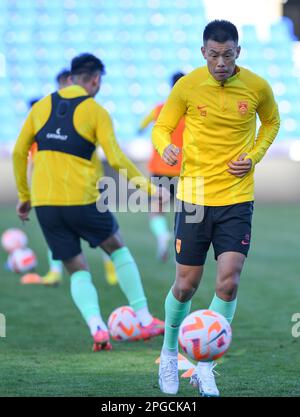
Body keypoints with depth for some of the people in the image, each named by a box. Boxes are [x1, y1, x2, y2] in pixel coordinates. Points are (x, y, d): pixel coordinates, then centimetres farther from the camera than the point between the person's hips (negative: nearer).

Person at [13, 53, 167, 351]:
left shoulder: (41, 107, 10)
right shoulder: (96, 112, -3)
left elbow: (18, 152, 12)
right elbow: (116, 160, -10)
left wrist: (24, 196, 20)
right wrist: (148, 187, -1)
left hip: (44, 203, 3)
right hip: (82, 200, -3)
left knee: (77, 270, 12)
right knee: (117, 248, 20)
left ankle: (97, 328, -10)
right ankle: (145, 320, 17)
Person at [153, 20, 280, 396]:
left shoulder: (257, 87, -3)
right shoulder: (187, 86, -7)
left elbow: (271, 122, 16)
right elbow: (162, 127, 3)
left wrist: (254, 157, -1)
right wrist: (165, 146, -22)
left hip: (237, 198, 0)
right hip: (194, 195, 0)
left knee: (228, 282, -11)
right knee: (186, 285, 5)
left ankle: (205, 367, 3)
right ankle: (169, 354, 32)